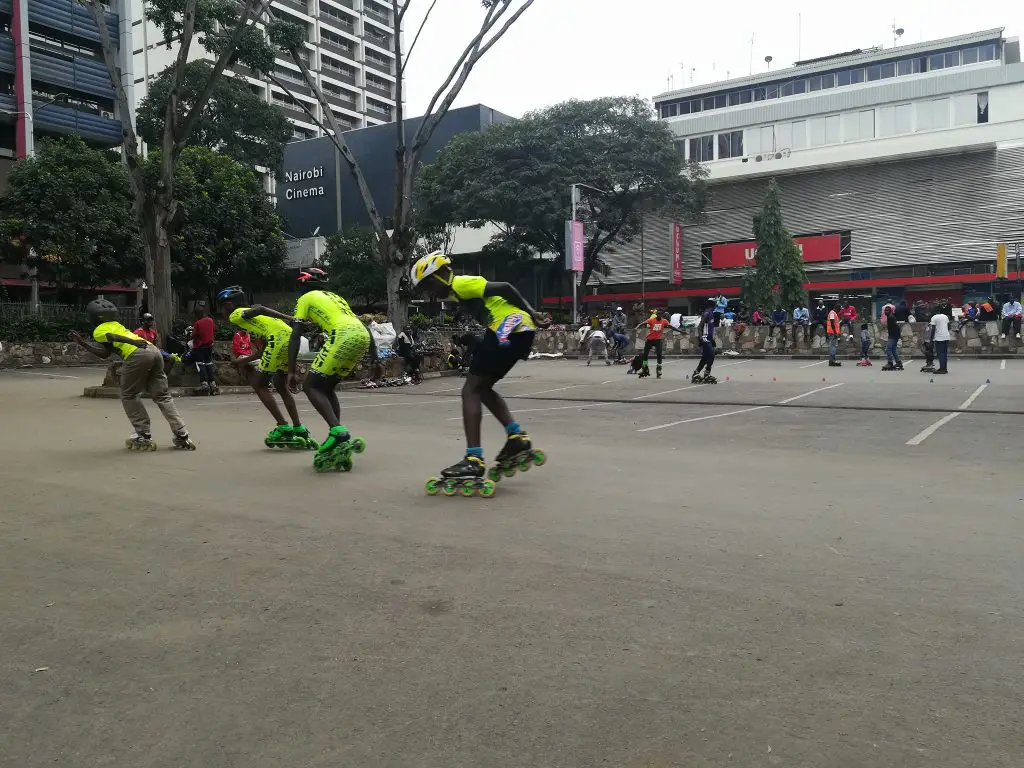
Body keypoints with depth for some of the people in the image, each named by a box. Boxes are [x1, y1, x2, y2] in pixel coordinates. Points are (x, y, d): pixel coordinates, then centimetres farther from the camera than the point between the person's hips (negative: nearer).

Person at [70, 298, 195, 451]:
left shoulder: (99, 330, 13)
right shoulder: (116, 325, 34)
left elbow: (113, 337, -11)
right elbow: (104, 354, 26)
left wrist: (133, 342, -30)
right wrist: (82, 343, 32)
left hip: (138, 355, -7)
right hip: (154, 351, 7)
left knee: (129, 396, 10)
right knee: (162, 396, 8)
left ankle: (145, 437, 6)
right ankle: (182, 436, 0)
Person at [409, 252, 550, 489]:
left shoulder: (461, 284, -5)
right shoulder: (460, 292, 24)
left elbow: (504, 289, -15)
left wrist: (533, 316, -17)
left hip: (511, 328, -10)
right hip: (519, 331, 10)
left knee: (470, 391, -8)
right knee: (481, 387, 20)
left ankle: (474, 460, -14)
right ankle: (518, 437, 15)